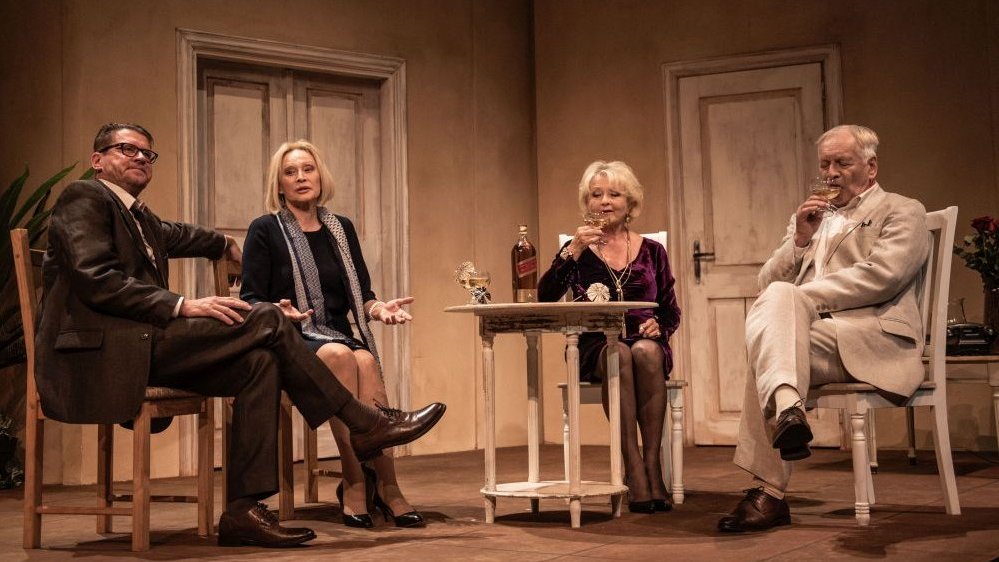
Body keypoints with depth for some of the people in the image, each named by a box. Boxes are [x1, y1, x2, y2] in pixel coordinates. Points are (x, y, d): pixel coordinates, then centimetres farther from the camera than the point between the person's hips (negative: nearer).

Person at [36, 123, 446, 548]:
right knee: (266, 319, -15)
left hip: (141, 348, 9)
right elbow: (97, 280, -16)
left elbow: (176, 235, 49)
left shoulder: (139, 218, 26)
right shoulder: (84, 198, -1)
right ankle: (363, 424, -7)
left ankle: (243, 508, -14)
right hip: (103, 351, -9)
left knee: (260, 363, -9)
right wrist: (183, 306, -20)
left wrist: (227, 245, 62)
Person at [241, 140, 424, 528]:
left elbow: (361, 296, 16)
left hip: (341, 336, 4)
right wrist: (280, 312, -24)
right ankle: (379, 486, -34)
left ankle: (362, 486, -31)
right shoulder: (265, 231, 4)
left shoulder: (342, 229, 17)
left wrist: (379, 308, -7)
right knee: (340, 357, -36)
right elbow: (250, 300, -2)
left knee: (366, 362, -32)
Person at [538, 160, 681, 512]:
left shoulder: (651, 251, 14)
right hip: (595, 348, -1)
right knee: (618, 354, -35)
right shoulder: (577, 250, 11)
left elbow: (672, 311, 16)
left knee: (646, 351, -34)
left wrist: (659, 325, -6)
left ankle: (652, 465, -34)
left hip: (647, 346, 1)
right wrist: (573, 252, -15)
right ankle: (635, 473, -39)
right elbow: (545, 298, -5)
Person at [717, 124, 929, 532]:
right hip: (812, 333, 5)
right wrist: (800, 239, 3)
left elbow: (880, 277, -9)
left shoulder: (902, 212, 11)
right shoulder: (808, 218, 29)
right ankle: (785, 407, -46)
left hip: (873, 338, -5)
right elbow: (768, 282, 19)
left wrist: (797, 297, -12)